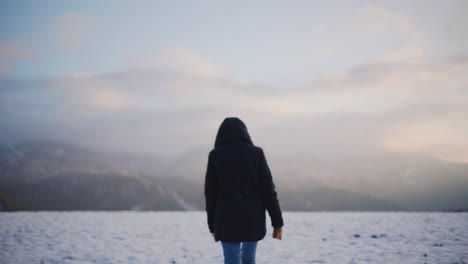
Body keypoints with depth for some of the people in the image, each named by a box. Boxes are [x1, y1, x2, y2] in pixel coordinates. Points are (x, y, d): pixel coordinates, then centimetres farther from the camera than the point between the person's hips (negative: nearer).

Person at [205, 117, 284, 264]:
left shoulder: (215, 155, -1)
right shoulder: (256, 154, 0)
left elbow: (210, 193, 0)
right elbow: (268, 190, -5)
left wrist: (212, 225, 10)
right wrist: (277, 222, -1)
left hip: (228, 219, -1)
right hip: (253, 219, 1)